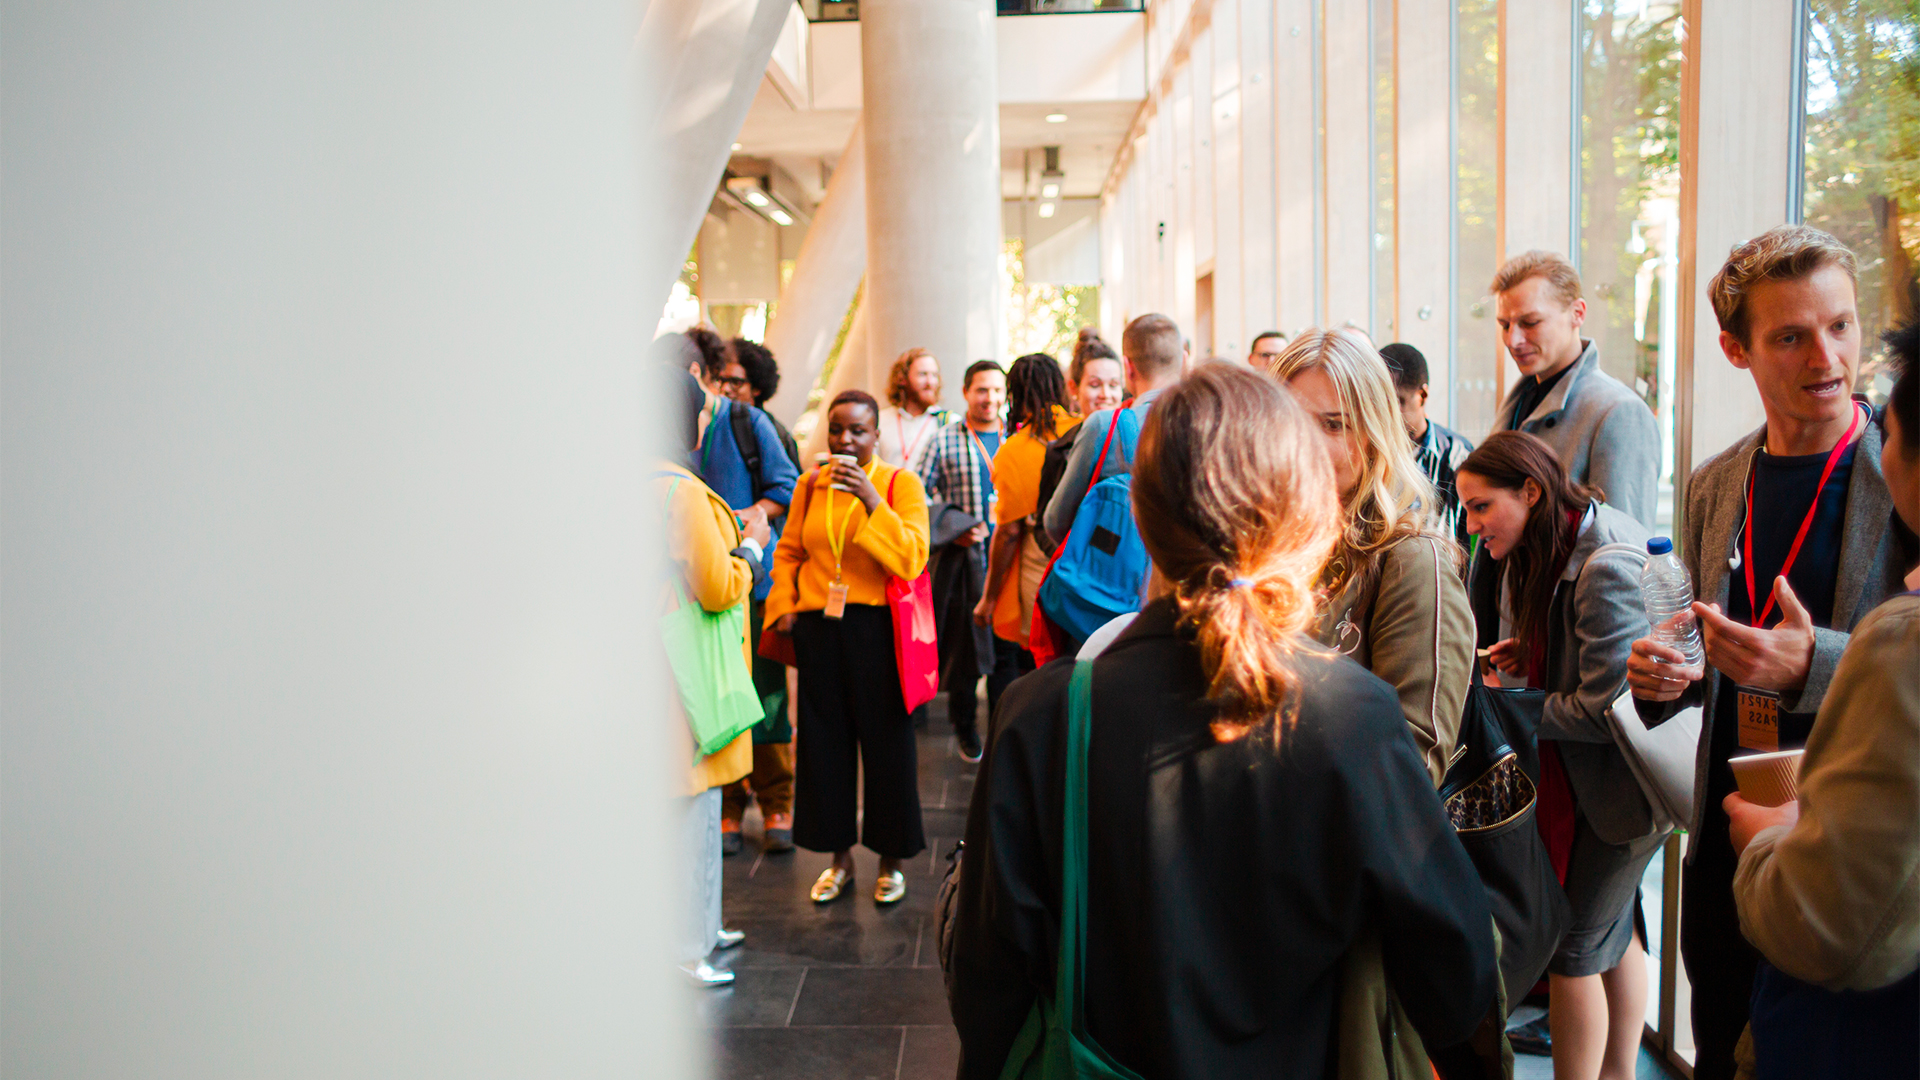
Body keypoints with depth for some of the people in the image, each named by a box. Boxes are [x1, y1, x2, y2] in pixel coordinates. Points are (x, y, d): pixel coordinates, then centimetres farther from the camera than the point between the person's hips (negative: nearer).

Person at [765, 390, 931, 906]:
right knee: (823, 740, 10)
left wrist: (872, 501, -21)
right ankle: (839, 856, 27)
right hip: (818, 630, 4)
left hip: (878, 630, -4)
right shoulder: (810, 484, 8)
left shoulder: (902, 484, -3)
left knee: (885, 742, 4)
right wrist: (784, 605, 3)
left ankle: (891, 860, 21)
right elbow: (788, 552, 17)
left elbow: (912, 560, -15)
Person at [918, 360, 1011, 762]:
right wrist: (956, 528, -7)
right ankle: (965, 725, 25)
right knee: (964, 642, 6)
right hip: (962, 559, -1)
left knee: (1008, 648, 2)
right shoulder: (944, 441, 4)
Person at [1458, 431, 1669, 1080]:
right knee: (1614, 930, 21)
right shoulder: (1537, 552, 3)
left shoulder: (1607, 566, -26)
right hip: (1574, 775, 9)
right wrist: (1524, 657, -2)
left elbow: (1607, 708, -25)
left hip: (1620, 781, -9)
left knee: (1574, 946, 0)